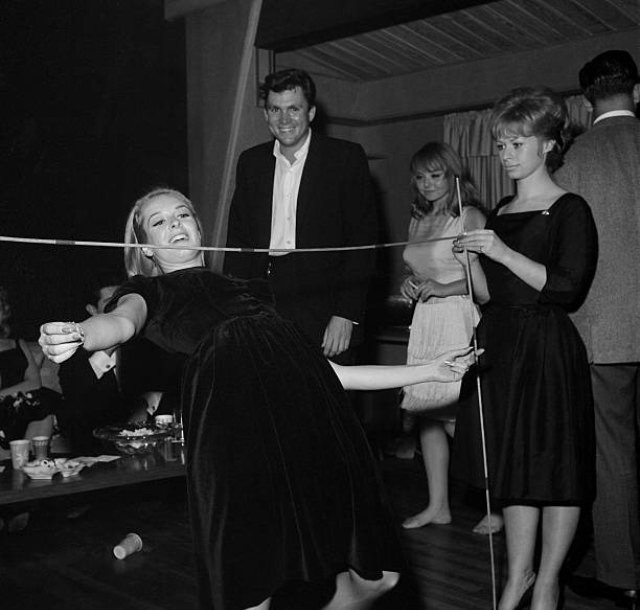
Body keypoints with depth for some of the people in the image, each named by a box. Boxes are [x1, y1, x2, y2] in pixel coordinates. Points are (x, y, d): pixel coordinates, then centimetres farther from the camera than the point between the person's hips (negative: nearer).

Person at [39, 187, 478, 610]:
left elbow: (327, 371, 34)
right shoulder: (149, 290, 25)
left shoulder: (245, 287, 36)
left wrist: (429, 371, 35)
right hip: (235, 407, -4)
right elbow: (122, 322, -1)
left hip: (310, 399, 5)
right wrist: (76, 334, -26)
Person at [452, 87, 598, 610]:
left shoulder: (569, 210, -6)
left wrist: (503, 252, -20)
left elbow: (568, 287, -16)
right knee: (513, 463, 11)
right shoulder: (499, 214, 13)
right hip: (500, 346, 6)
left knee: (556, 466, 2)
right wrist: (470, 258, -4)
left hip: (548, 347, -6)